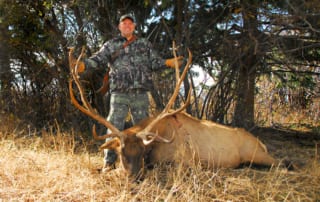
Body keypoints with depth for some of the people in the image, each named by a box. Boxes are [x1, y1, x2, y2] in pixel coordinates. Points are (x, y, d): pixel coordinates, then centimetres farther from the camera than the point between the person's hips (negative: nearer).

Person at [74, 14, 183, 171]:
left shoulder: (145, 44, 16)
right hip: (119, 94, -2)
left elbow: (155, 62, 10)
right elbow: (98, 60, 0)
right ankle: (109, 162, 1)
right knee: (114, 127, -5)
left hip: (141, 94, 2)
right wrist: (83, 65, -19)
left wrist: (168, 63, -10)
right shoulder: (111, 45, 12)